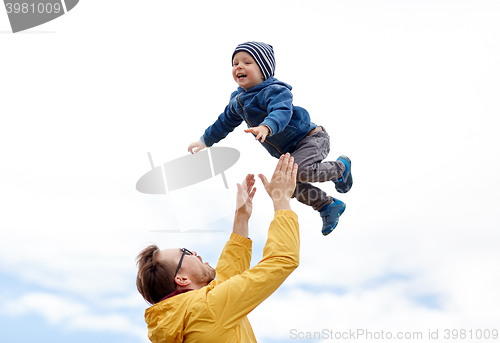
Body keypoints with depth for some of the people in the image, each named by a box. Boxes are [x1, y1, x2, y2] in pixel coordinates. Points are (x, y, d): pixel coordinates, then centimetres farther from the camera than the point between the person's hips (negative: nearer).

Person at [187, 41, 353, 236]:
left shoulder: (275, 91, -24)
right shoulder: (238, 100, 3)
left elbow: (282, 113, -44)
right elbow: (225, 121, 20)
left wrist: (267, 127, -65)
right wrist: (205, 141, 28)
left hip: (310, 138, -9)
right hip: (288, 153, 9)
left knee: (300, 171, -32)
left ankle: (341, 167, -2)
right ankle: (329, 206, 14)